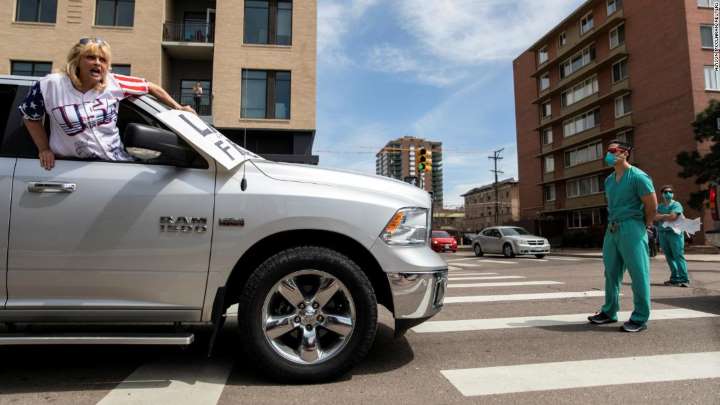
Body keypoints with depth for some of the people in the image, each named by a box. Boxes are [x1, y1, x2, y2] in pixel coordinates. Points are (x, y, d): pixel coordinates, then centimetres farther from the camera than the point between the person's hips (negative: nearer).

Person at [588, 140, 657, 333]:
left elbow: (652, 205, -7)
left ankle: (640, 318, 6)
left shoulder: (637, 176, -8)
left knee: (638, 274, -1)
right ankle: (609, 312, 22)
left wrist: (643, 226, 2)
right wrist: (613, 223, 15)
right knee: (611, 273, 12)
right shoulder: (609, 180, 14)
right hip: (611, 229, 8)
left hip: (631, 229, -8)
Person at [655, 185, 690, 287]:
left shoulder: (676, 204, 0)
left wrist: (661, 216, -1)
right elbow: (655, 217, 2)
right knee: (669, 257, 6)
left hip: (674, 232, -5)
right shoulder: (659, 206, 15)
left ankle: (684, 279, -9)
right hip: (662, 233, 5)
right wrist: (667, 216, -7)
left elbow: (673, 217, -13)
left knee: (678, 256, -9)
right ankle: (675, 278, 12)